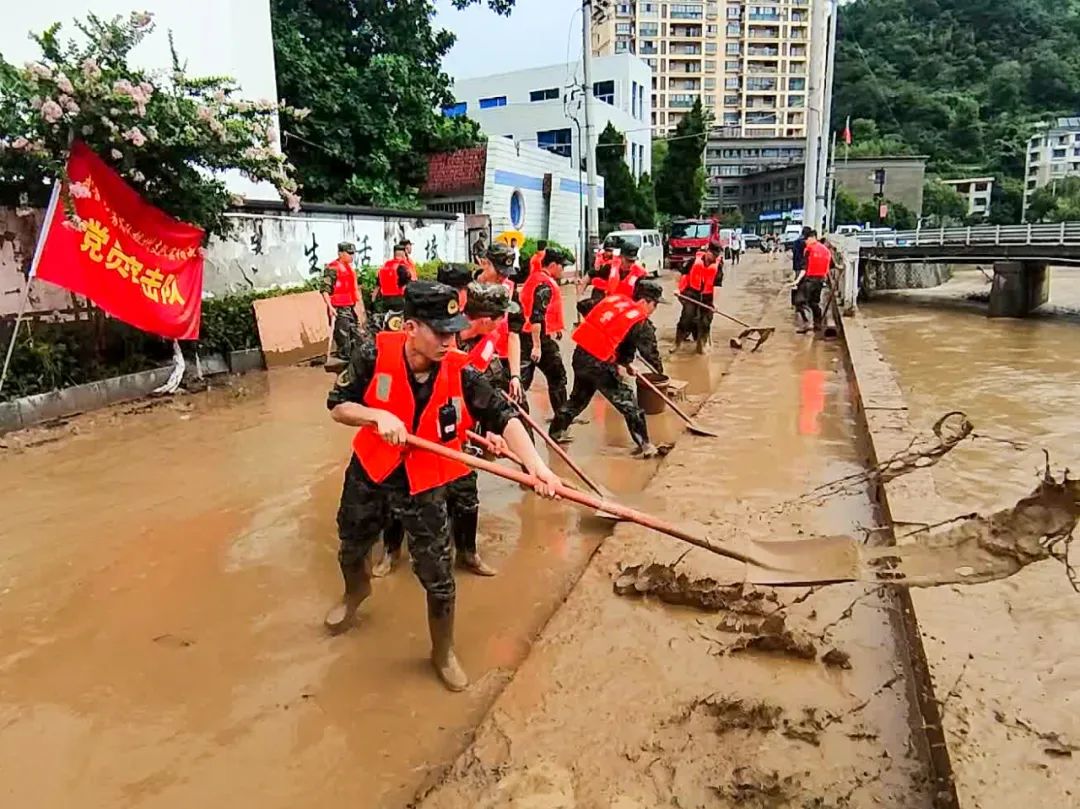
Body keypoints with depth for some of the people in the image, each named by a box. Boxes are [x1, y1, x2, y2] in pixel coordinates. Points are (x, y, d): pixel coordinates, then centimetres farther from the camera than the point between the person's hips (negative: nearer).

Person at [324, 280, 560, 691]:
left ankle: (443, 653, 31)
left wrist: (534, 463, -45)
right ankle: (355, 592, 65)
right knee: (351, 549, 27)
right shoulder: (375, 354, -21)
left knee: (438, 577, 3)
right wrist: (377, 416, -32)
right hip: (369, 474, 2)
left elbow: (503, 417, -29)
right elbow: (337, 405, -12)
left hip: (424, 486, -1)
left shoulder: (460, 372, -22)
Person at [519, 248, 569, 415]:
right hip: (539, 338, -9)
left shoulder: (534, 277, 14)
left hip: (527, 336, 9)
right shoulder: (545, 283, -15)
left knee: (523, 377, 7)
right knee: (558, 376, 6)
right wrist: (537, 345, -26)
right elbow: (536, 316, -23)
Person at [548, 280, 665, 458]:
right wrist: (659, 368, 19)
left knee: (579, 397, 28)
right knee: (627, 403, 3)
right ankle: (644, 445, 8)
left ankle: (556, 431, 42)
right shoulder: (641, 324, -7)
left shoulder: (614, 299, 12)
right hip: (599, 365, -8)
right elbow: (649, 351, -2)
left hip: (580, 354, 8)